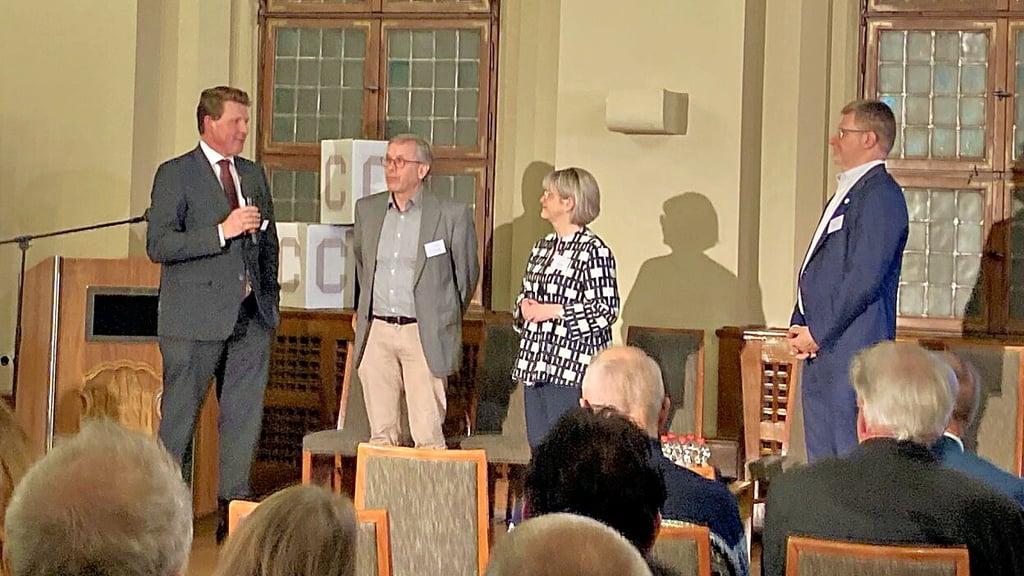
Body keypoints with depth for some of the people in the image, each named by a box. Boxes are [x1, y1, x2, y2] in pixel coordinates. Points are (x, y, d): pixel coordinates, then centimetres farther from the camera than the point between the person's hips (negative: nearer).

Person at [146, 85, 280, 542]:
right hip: (197, 317, -5)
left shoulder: (253, 174, 15)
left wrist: (270, 294, 13)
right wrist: (222, 232, -19)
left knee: (245, 417, 5)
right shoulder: (175, 174, -3)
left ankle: (234, 510, 12)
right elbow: (158, 245, -13)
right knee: (179, 418, 0)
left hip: (252, 316, 6)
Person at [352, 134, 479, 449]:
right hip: (376, 332, 4)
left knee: (427, 433, -4)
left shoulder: (452, 214, -4)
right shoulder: (367, 209, 9)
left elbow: (466, 272, 7)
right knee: (380, 432, 7)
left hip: (424, 335, -4)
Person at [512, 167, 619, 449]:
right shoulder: (543, 247, 15)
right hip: (536, 362, 8)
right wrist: (524, 306, 2)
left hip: (571, 365, -8)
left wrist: (551, 311, -16)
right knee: (537, 445, 11)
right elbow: (525, 292, 26)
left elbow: (606, 310, -16)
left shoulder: (593, 250, -11)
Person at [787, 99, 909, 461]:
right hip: (821, 348, 10)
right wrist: (799, 325, 8)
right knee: (821, 457, 13)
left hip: (853, 348, -10)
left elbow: (864, 277, -19)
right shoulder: (846, 193, 20)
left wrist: (817, 333, -14)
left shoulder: (880, 194, -12)